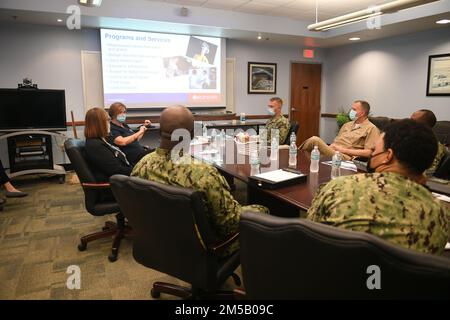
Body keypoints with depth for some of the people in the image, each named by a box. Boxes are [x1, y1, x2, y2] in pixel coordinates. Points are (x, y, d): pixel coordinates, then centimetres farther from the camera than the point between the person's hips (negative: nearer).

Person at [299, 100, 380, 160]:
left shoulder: (371, 128, 5)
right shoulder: (347, 125, 28)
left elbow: (368, 152, -6)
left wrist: (343, 150, -10)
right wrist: (330, 146, -1)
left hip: (345, 157, -7)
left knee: (315, 140, -29)